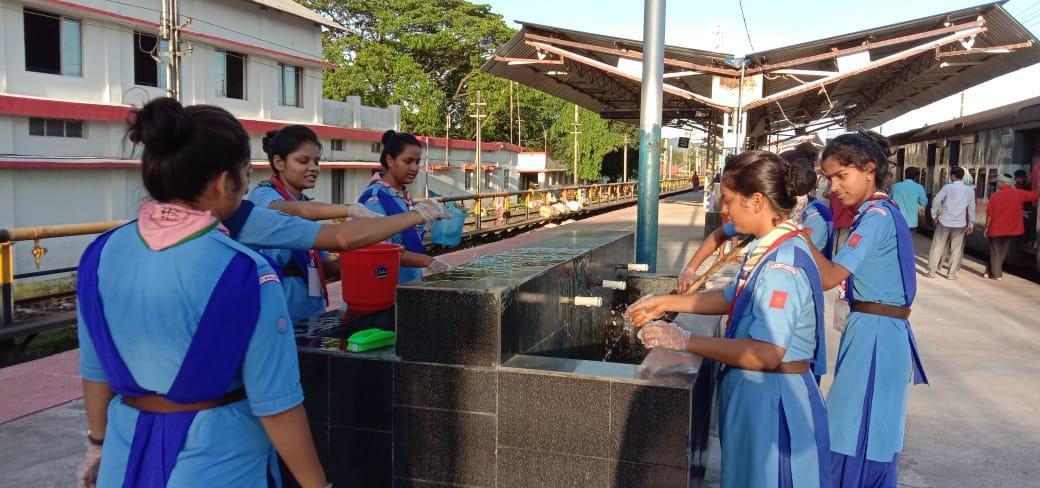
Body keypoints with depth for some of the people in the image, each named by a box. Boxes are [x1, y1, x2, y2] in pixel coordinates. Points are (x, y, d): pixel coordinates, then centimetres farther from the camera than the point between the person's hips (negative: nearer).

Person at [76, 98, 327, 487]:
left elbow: (95, 370, 5)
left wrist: (99, 443, 20)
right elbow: (276, 403, -20)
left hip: (129, 449, 5)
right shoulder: (242, 272, -23)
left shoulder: (101, 254, -6)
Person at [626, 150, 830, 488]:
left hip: (771, 401, -9)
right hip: (758, 392, 9)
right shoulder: (774, 250, 4)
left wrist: (686, 342, -24)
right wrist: (665, 303, 12)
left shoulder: (781, 265, -26)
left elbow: (765, 355, -31)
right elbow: (731, 298, 17)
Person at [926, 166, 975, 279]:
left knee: (937, 247, 5)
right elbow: (971, 207, 6)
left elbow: (936, 201, -11)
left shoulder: (948, 187, -5)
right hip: (960, 223, 2)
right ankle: (951, 273, 10)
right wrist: (971, 224, 11)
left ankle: (931, 272, 7)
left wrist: (934, 215, 0)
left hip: (945, 221, -2)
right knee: (956, 249, 9)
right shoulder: (970, 190, 4)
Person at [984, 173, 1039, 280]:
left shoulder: (995, 196, -10)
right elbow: (1035, 195, 3)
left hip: (996, 229, -2)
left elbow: (989, 214, -8)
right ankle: (990, 271, 16)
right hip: (1011, 229, 2)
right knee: (1002, 253, 14)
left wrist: (987, 228, 0)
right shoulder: (1019, 194, -6)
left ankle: (996, 274, 8)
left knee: (995, 252, 10)